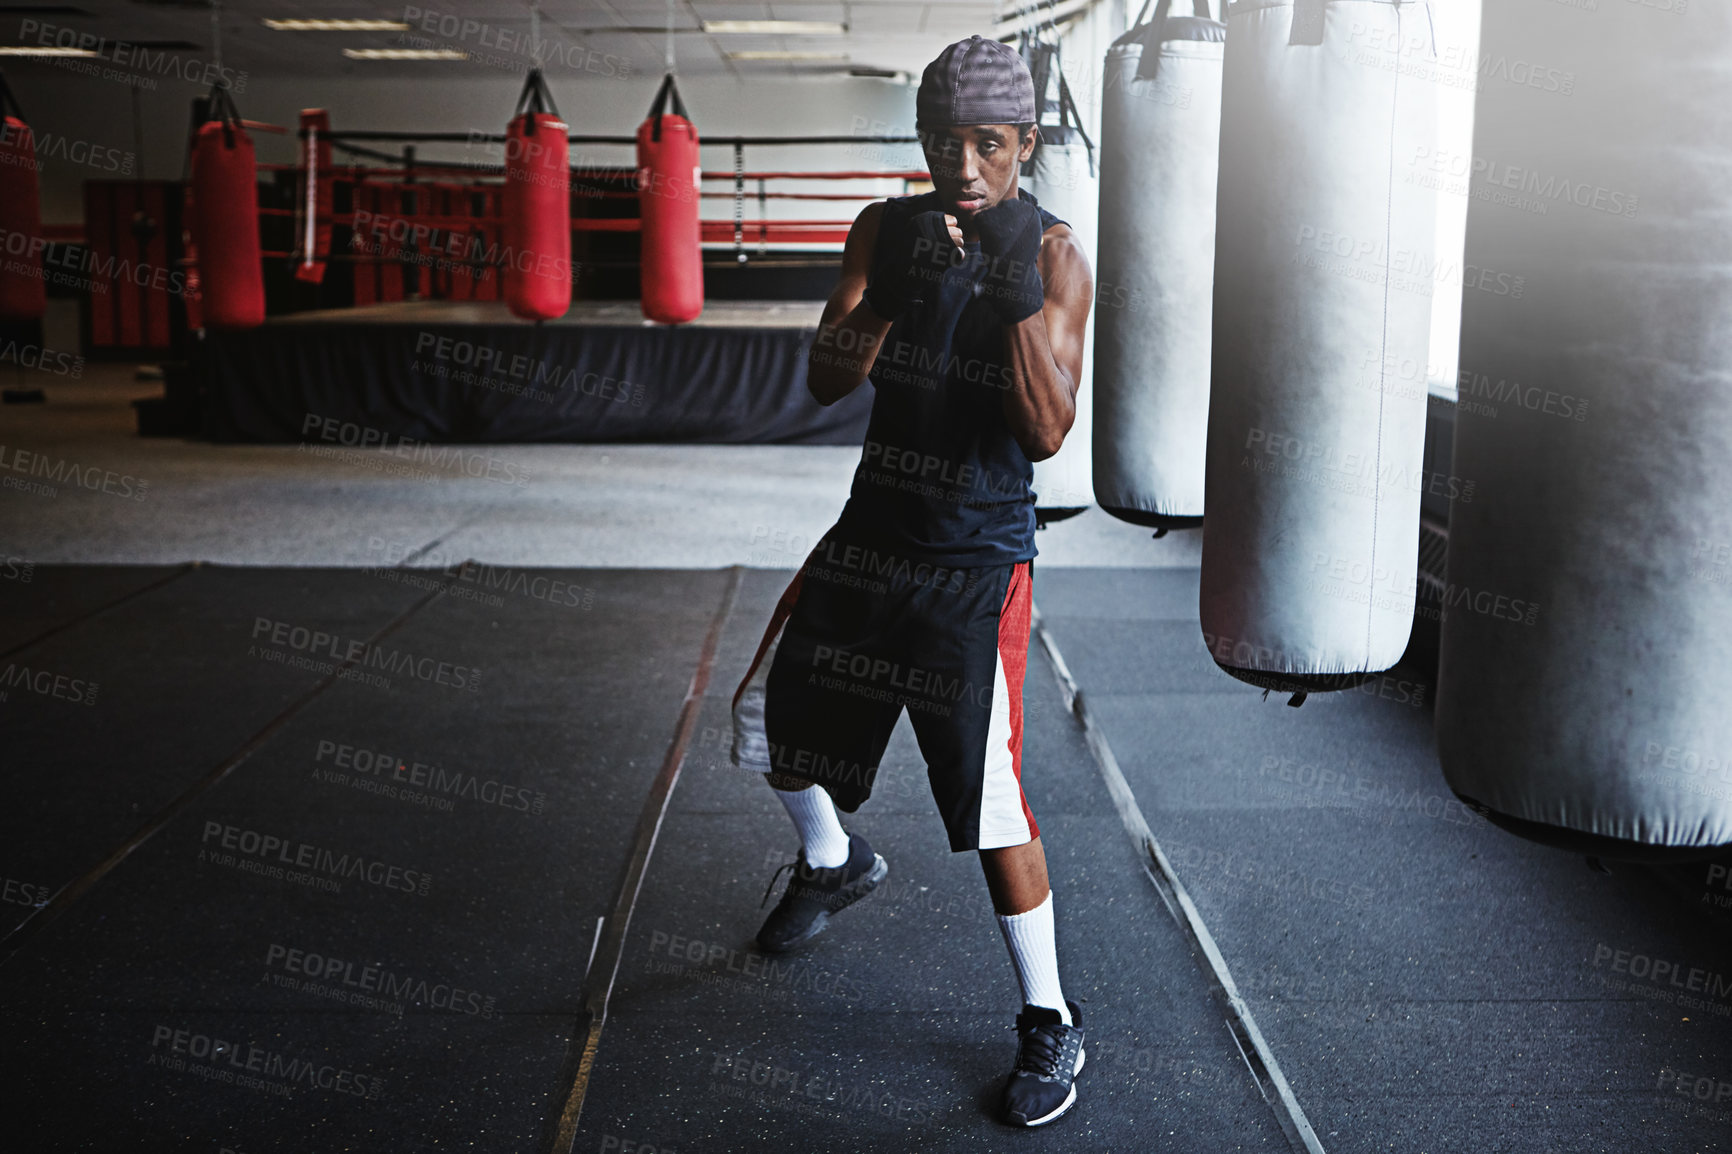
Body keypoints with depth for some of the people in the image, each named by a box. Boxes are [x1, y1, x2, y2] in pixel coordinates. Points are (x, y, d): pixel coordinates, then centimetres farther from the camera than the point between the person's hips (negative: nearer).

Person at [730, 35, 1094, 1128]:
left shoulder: (1055, 253, -11)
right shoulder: (889, 227, 0)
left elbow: (1047, 433, -18)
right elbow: (826, 381, -8)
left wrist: (1018, 301, -30)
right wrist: (888, 294, -25)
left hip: (978, 560, -5)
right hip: (872, 532, 6)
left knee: (988, 790, -12)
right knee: (772, 710, 17)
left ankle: (1050, 1020, 6)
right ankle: (835, 860, 47)